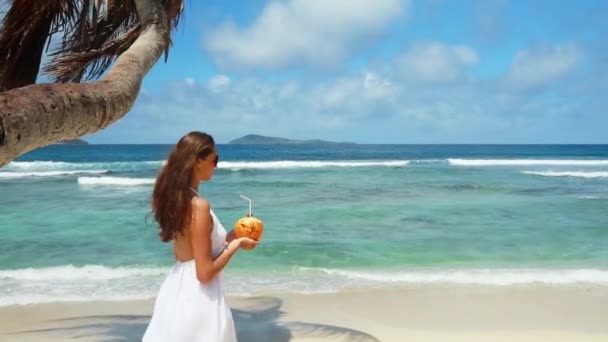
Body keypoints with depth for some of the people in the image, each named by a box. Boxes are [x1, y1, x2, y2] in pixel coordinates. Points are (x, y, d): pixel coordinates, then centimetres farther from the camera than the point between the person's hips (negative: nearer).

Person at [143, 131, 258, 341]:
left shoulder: (175, 199, 4)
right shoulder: (199, 205, -22)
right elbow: (205, 273, -21)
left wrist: (226, 239, 12)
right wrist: (236, 244, -9)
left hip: (177, 288, 9)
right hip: (197, 297, -9)